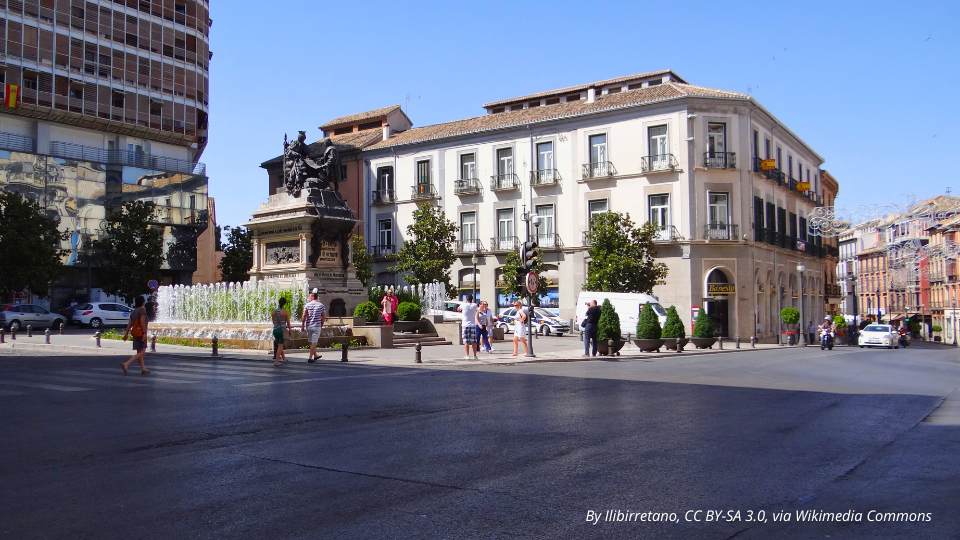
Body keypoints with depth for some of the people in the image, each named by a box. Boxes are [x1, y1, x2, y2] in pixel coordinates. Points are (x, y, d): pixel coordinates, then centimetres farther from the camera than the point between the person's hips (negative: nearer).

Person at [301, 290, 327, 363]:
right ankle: (310, 358, -2)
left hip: (308, 326, 2)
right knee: (314, 343, 1)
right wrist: (321, 325, 14)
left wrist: (302, 326, 0)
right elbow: (324, 317, 1)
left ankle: (315, 355, 31)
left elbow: (304, 316, -7)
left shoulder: (307, 305, -3)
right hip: (317, 326, -2)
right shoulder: (321, 305, 0)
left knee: (312, 342, 17)